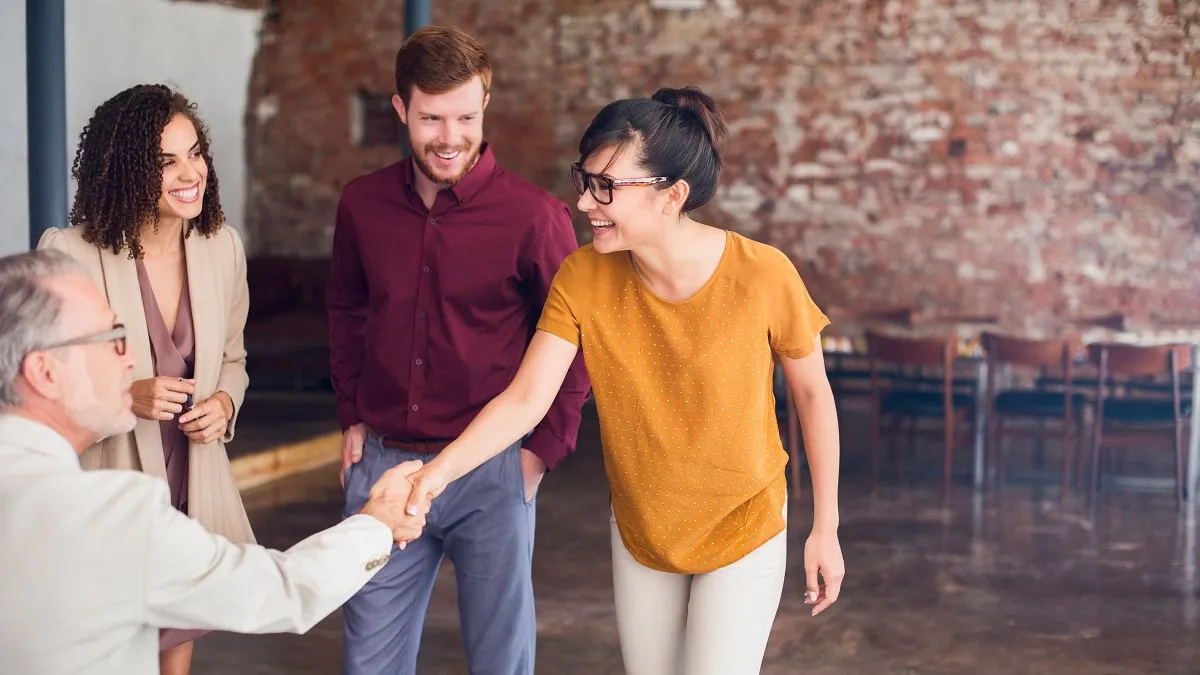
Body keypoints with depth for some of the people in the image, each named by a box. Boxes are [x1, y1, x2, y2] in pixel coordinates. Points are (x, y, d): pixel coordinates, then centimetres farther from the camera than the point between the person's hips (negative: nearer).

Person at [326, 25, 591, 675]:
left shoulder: (533, 214, -12)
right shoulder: (362, 202, 1)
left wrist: (544, 447, -5)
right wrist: (351, 416, 11)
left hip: (491, 472, -3)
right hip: (383, 462, 4)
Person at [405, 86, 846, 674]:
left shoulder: (763, 275, -24)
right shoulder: (582, 279, -17)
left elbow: (813, 394, -11)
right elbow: (525, 399, -21)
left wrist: (825, 527, -6)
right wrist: (438, 470, -38)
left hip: (743, 533, -3)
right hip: (639, 532, 3)